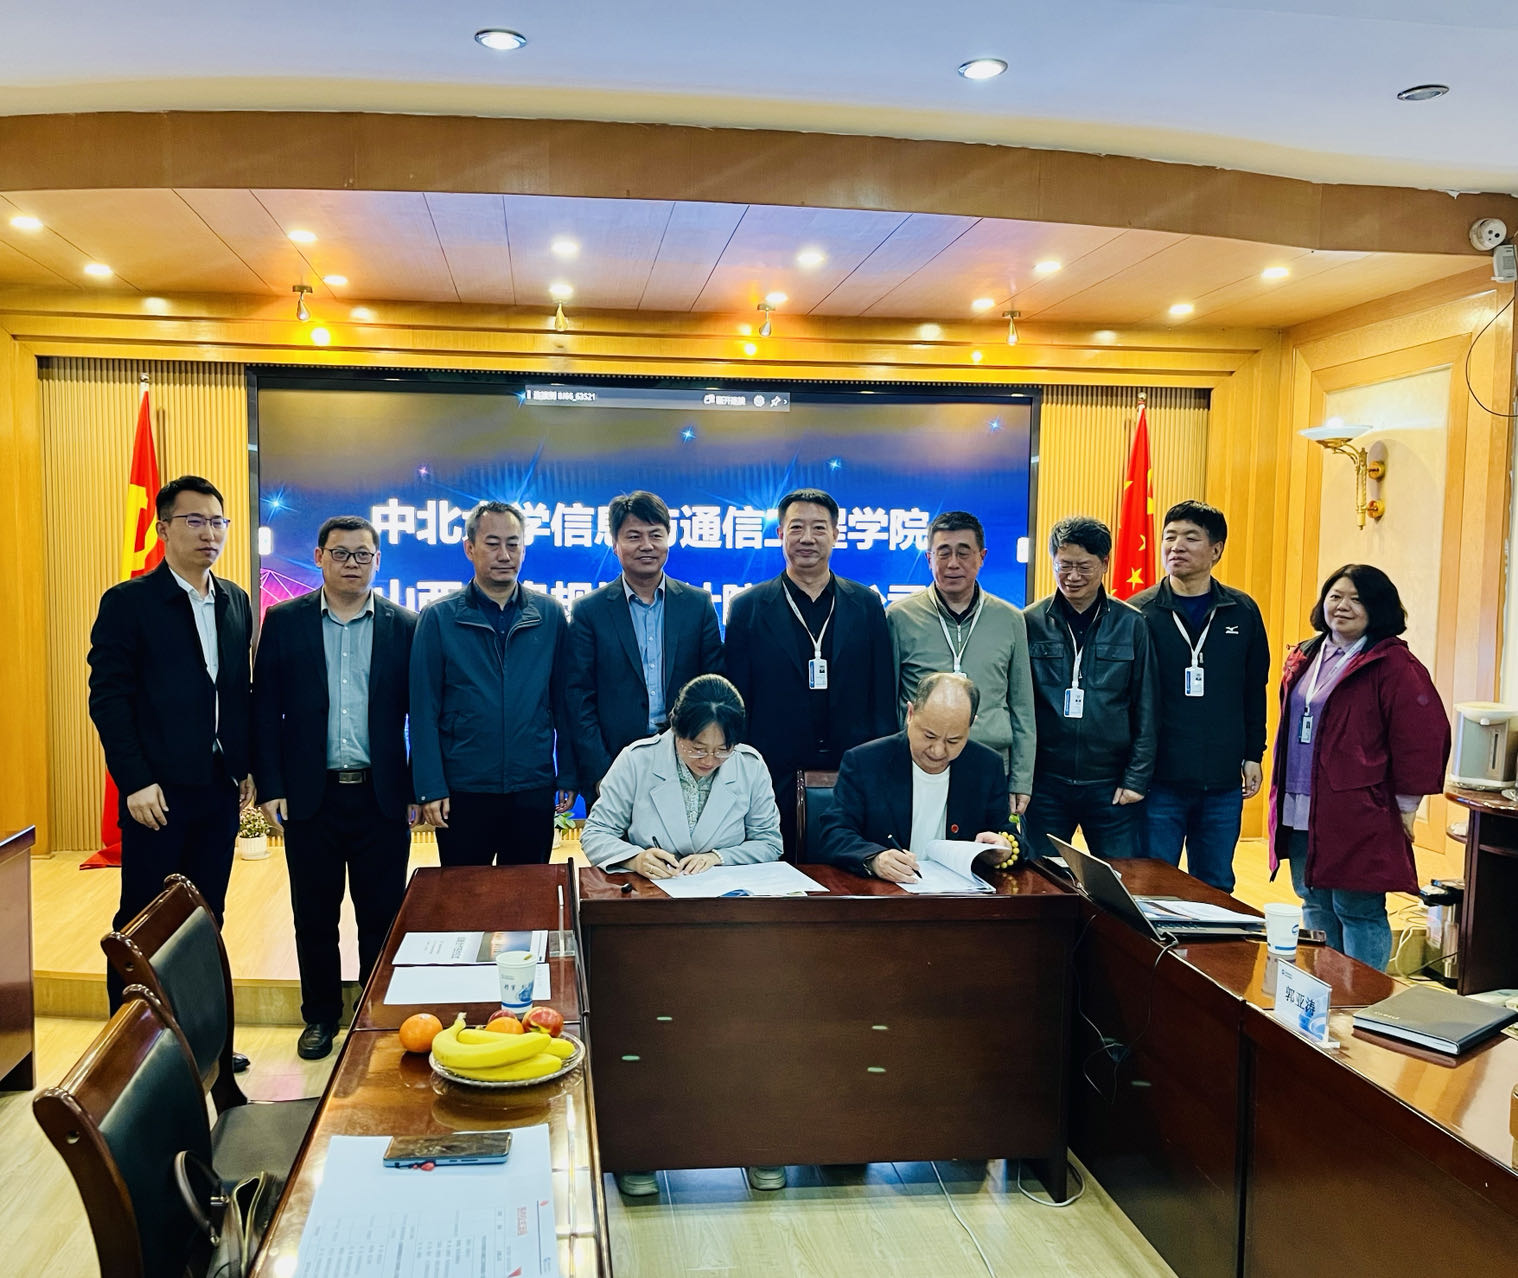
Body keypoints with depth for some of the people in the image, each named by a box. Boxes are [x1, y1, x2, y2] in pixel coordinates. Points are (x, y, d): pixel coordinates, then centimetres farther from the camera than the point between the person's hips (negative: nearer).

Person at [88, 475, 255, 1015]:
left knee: (206, 921, 11)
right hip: (158, 790, -5)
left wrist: (248, 765, 8)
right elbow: (108, 698, -9)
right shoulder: (127, 601, -6)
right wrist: (135, 782, -15)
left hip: (220, 788, 5)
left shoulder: (236, 602, 10)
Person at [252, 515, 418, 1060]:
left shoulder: (405, 626, 2)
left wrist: (417, 789, -2)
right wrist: (269, 786, -3)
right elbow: (265, 709, 2)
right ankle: (321, 1018, 27)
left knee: (383, 916, 7)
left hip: (381, 796, 0)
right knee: (314, 915, 11)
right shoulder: (284, 621, 4)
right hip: (310, 795, 1)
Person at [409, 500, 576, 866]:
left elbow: (563, 701, 5)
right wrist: (430, 788, -8)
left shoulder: (550, 615, 3)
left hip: (534, 790, 2)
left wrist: (569, 775, 2)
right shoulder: (438, 617, -2)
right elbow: (424, 710, -3)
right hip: (463, 791, -1)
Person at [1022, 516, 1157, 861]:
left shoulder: (1131, 624, 1)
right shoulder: (1030, 622, 0)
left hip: (1111, 786, 0)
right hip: (1045, 784, 0)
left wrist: (1137, 778, -2)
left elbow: (1145, 711, 3)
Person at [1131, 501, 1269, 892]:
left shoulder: (1242, 612, 5)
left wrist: (1253, 755, 8)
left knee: (1216, 889, 12)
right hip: (1159, 780, -2)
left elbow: (1255, 690, 11)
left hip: (1223, 785, 3)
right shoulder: (1139, 612, -3)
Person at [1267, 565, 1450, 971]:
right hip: (1300, 814, 8)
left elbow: (1421, 738, -14)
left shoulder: (1393, 664, -11)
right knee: (1315, 907, 16)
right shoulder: (1307, 658, 13)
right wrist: (1282, 797, 22)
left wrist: (1405, 807, -10)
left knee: (1358, 911, -1)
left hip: (1357, 818, -8)